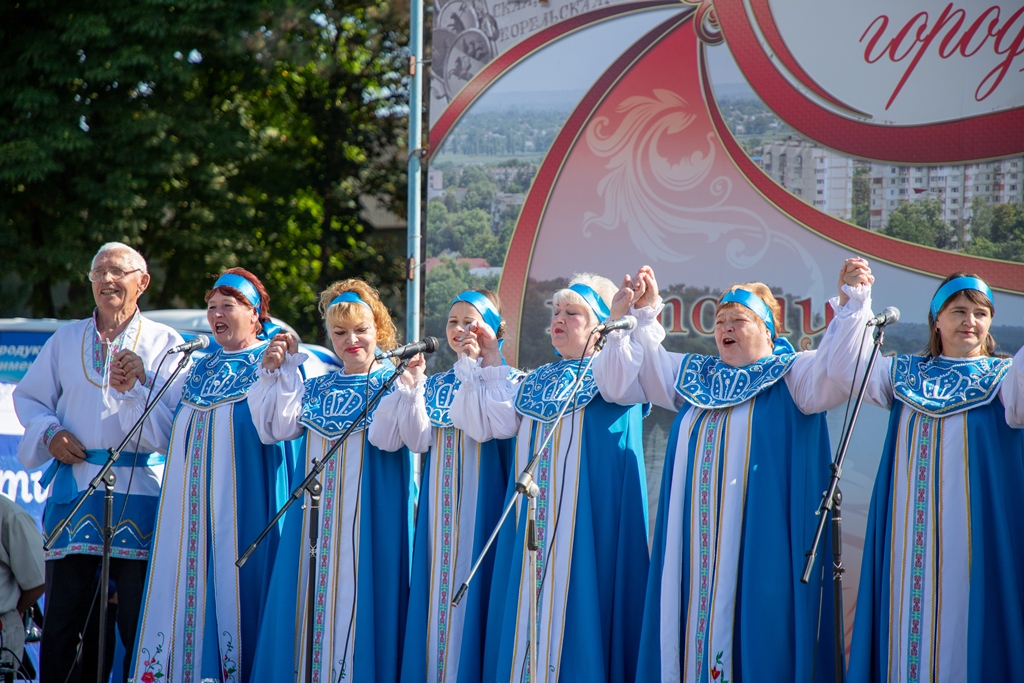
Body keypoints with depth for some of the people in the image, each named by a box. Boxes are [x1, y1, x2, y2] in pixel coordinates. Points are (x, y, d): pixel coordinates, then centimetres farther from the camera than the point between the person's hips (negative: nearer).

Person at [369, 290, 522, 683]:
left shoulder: (508, 380, -2)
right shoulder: (437, 384, 12)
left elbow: (489, 425, -21)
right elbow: (419, 440, 0)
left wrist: (481, 368, -17)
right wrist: (411, 389, -9)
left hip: (481, 500, -5)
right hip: (440, 503, 5)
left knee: (472, 590, -6)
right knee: (436, 592, 4)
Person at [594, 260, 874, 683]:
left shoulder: (792, 375, 5)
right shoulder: (692, 375, 19)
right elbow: (618, 381, 17)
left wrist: (850, 305, -25)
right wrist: (637, 317, 5)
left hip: (761, 539, -5)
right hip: (694, 537, 5)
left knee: (757, 629, -8)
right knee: (691, 616, 1)